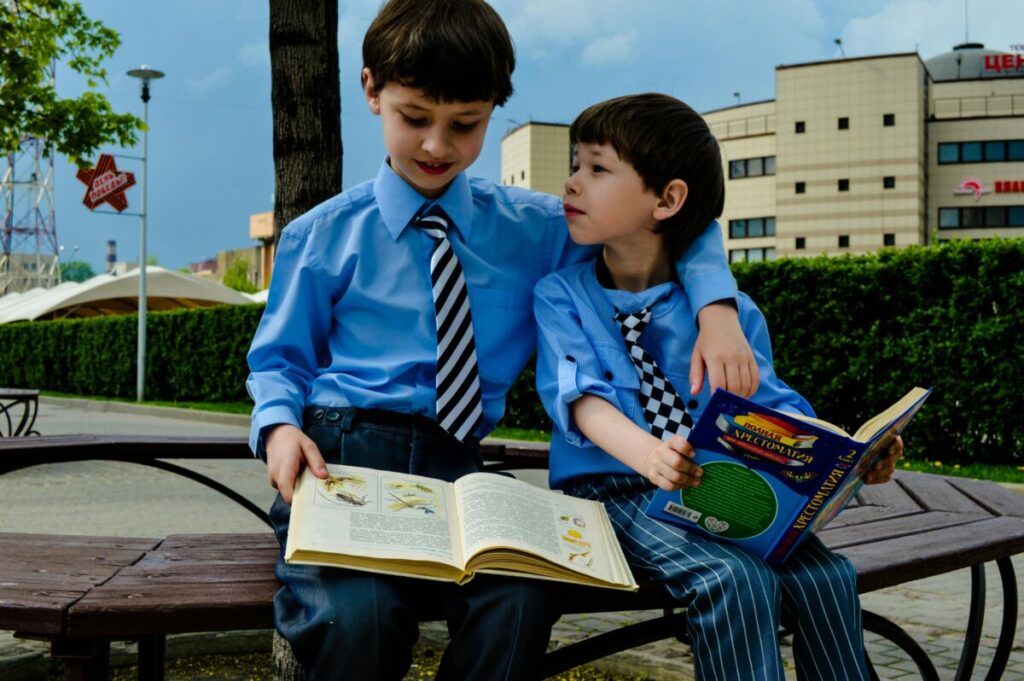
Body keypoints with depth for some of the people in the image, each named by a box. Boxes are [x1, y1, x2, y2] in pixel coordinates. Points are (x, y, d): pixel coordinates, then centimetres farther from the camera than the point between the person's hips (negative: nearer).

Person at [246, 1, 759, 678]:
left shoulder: (533, 229, 12)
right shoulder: (323, 235, 9)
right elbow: (279, 358, 14)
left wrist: (716, 305, -1)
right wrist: (279, 425, -9)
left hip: (456, 468, 2)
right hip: (340, 458, -1)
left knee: (521, 602, -32)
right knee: (354, 615, -35)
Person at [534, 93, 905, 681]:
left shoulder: (732, 310, 7)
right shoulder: (562, 296, 0)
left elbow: (771, 403, 3)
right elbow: (582, 395, -15)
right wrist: (645, 453, -36)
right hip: (613, 490, -3)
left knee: (825, 575, -19)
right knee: (735, 578, -29)